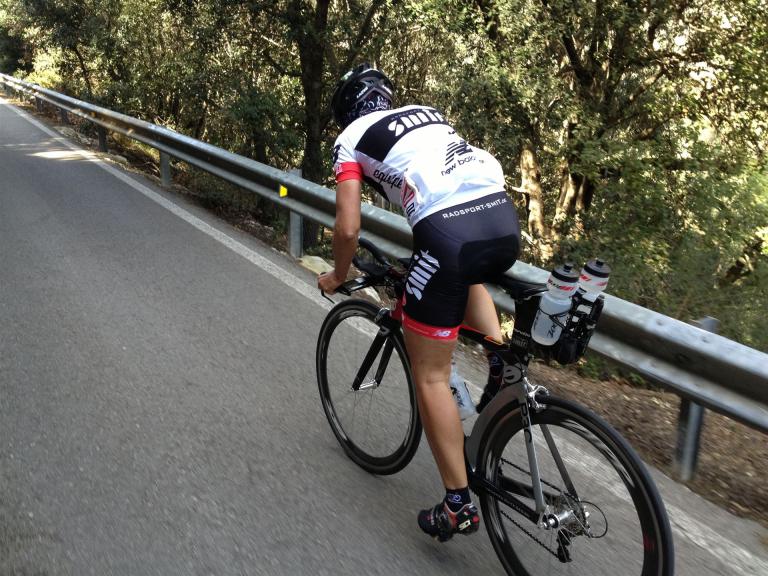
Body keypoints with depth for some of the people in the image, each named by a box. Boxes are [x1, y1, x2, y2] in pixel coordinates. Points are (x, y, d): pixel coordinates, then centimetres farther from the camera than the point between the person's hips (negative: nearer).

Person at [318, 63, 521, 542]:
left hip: (449, 232, -6)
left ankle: (458, 505, 15)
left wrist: (338, 276, 26)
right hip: (505, 218, 6)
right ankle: (502, 362, 21)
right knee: (464, 273, 41)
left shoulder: (352, 138, 15)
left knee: (431, 377, 10)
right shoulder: (429, 113, 31)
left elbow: (348, 228, 6)